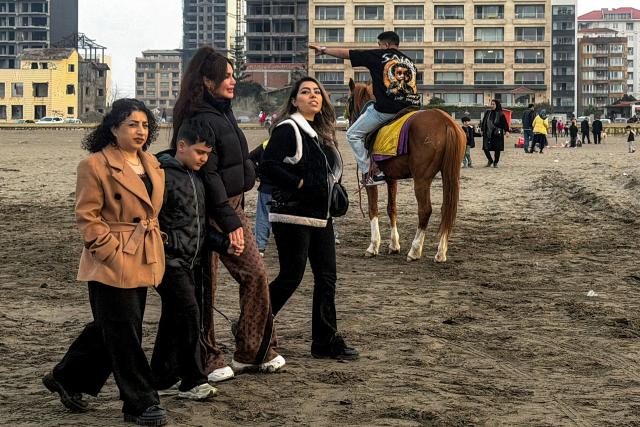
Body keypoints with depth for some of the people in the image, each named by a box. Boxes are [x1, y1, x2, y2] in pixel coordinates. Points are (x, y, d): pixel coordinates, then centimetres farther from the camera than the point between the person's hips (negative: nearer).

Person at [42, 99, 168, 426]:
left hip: (142, 262, 8)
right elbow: (87, 217, -12)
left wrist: (155, 245, 14)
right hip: (111, 264, -8)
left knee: (110, 329, 16)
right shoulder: (95, 166, -11)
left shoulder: (152, 164, 13)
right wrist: (112, 251, -17)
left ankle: (67, 379, 32)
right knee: (124, 334, -2)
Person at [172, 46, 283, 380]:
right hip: (209, 213, -10)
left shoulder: (222, 112, 13)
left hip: (232, 205, 10)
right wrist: (229, 223, -20)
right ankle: (207, 360, 11)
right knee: (205, 287, 1)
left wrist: (236, 215, 18)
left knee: (255, 274, 9)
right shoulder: (200, 120, -17)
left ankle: (253, 352, 17)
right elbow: (207, 176, -20)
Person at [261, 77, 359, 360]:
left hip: (320, 216, 8)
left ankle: (326, 342, 13)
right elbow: (268, 166, -19)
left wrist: (331, 189, 8)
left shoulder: (321, 134, 15)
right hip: (293, 216, -8)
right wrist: (301, 184, -20)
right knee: (291, 277, -4)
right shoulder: (287, 129, -9)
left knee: (326, 278, 7)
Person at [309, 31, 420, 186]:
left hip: (385, 110, -6)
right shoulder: (410, 61, 18)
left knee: (353, 134, 11)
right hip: (411, 108, 6)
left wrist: (323, 50, 19)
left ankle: (368, 173, 6)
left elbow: (345, 53, 8)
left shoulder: (378, 56, 3)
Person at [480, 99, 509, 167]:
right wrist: (482, 130, 12)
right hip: (487, 133, 3)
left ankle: (495, 163, 18)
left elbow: (505, 123, -4)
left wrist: (506, 131, -14)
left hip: (497, 134, -3)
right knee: (485, 148, -3)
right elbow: (483, 122, 14)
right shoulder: (487, 113, 6)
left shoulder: (500, 114, -3)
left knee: (497, 149, 1)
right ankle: (490, 160, 21)